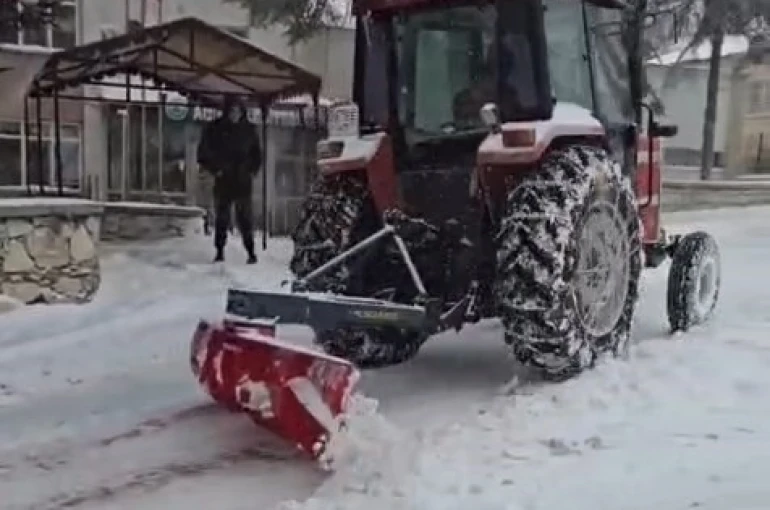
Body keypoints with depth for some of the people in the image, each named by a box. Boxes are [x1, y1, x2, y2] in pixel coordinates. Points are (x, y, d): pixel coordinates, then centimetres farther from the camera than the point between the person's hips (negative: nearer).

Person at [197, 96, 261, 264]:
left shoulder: (248, 129, 8)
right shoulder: (215, 129, 1)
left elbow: (256, 153, 19)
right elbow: (203, 153, 4)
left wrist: (252, 170, 7)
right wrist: (215, 169, -4)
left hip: (243, 181, 0)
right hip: (223, 181, 0)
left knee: (245, 217, -4)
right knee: (221, 217, 4)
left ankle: (250, 251, 0)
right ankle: (220, 251, 11)